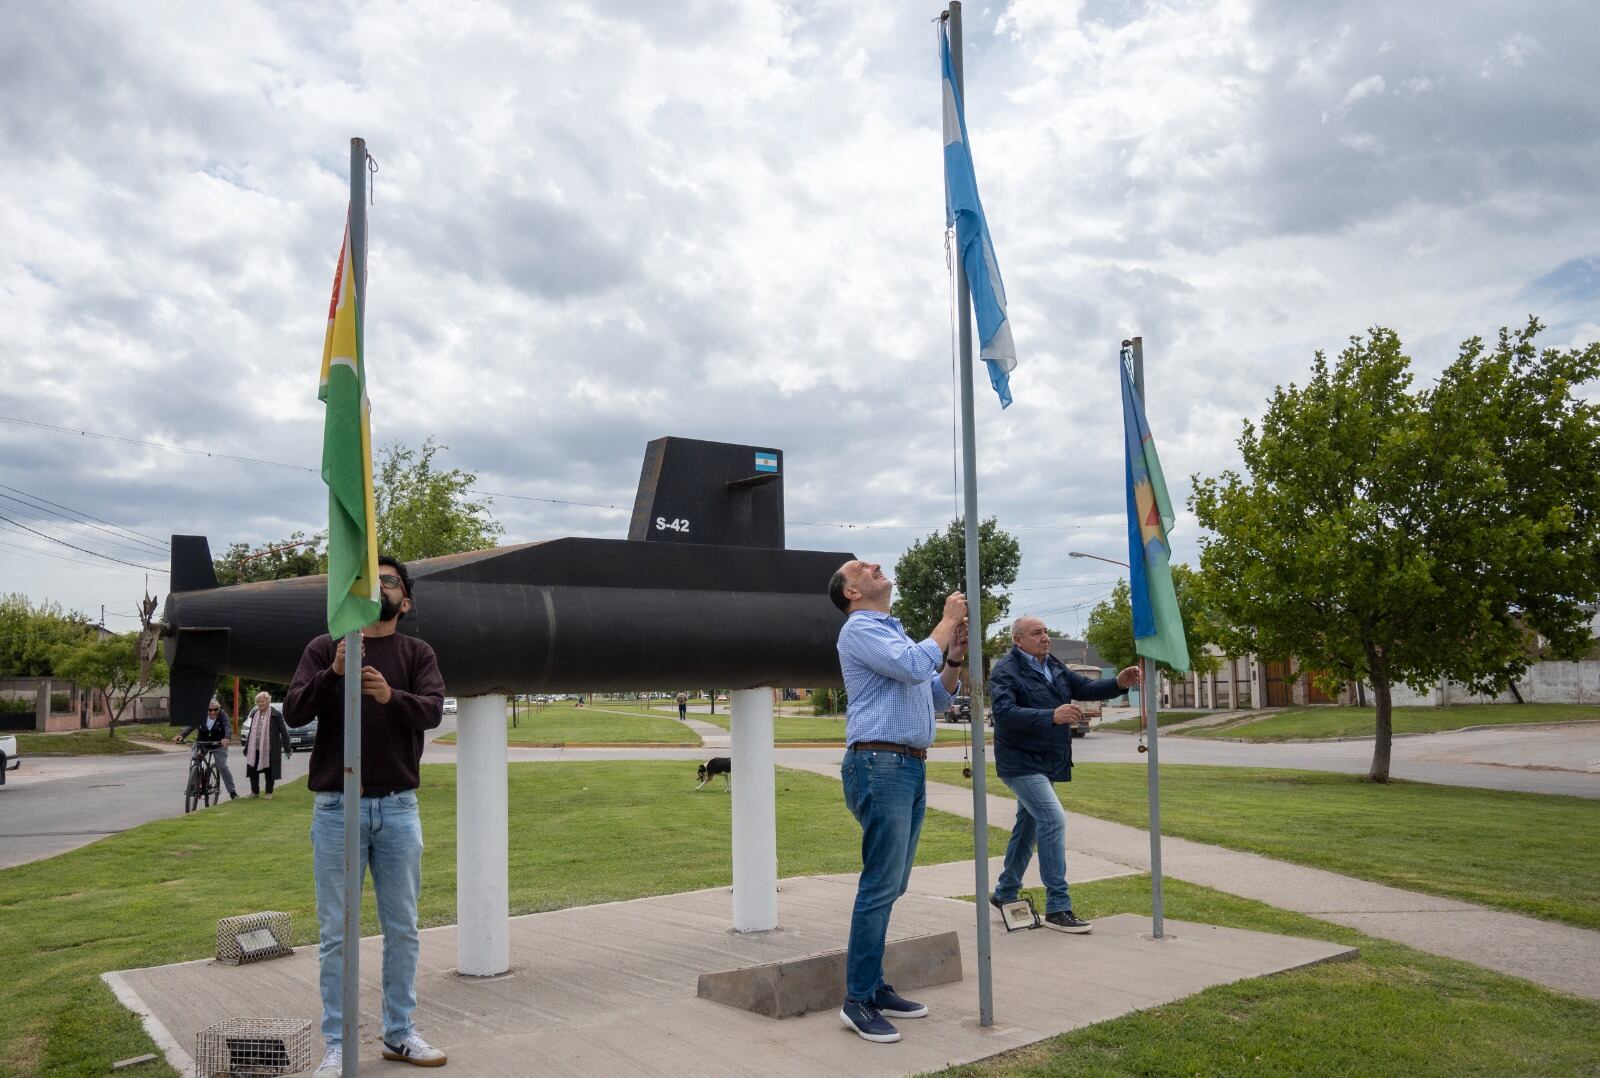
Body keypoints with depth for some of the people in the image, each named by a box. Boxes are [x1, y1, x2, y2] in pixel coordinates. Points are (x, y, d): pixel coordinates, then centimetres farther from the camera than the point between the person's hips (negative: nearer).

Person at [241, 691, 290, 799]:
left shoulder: (275, 715, -6)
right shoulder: (254, 714, 12)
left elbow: (283, 731, -6)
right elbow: (251, 732, 19)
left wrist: (286, 747, -11)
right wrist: (246, 747, 19)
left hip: (269, 749, -5)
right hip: (254, 749, 5)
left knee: (269, 771, 3)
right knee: (252, 770, 5)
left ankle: (269, 793, 15)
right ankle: (255, 791, 19)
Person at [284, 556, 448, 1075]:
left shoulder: (417, 653, 3)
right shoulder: (324, 648, 3)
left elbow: (433, 711, -13)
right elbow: (294, 712, -8)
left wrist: (390, 695, -33)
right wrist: (333, 672, -25)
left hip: (399, 808, 1)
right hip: (337, 808, -1)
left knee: (402, 928, 10)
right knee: (336, 933, 6)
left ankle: (400, 1034, 23)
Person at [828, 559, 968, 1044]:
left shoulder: (897, 633, 22)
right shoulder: (859, 630, -5)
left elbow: (938, 697, 22)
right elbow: (914, 667, -20)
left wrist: (955, 657, 6)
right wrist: (948, 622, -7)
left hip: (911, 767, 9)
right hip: (880, 764, -9)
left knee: (890, 885, 11)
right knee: (881, 884, -9)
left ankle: (873, 985, 18)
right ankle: (858, 1000, -3)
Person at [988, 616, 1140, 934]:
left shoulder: (1054, 666, 9)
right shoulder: (1006, 670, -16)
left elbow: (1084, 687, 8)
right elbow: (1005, 713, -28)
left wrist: (1119, 683, -9)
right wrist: (1052, 716, -37)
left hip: (1045, 762, 9)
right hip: (1021, 762, -9)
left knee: (1028, 826, 17)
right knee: (1053, 820, -18)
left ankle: (1005, 893, 33)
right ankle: (1057, 908, -13)